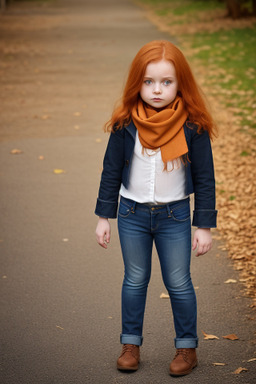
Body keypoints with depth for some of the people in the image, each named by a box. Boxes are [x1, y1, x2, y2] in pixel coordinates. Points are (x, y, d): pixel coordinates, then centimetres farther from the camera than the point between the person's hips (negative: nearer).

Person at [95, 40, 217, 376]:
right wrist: (104, 217, 2)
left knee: (178, 283, 8)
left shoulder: (193, 126, -13)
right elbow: (111, 171, 1)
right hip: (132, 213, 2)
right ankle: (131, 344, 28)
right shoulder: (126, 124, -9)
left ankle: (187, 347, 24)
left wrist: (204, 226, -6)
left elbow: (204, 178, -6)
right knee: (135, 280, 15)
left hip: (174, 215, -1)